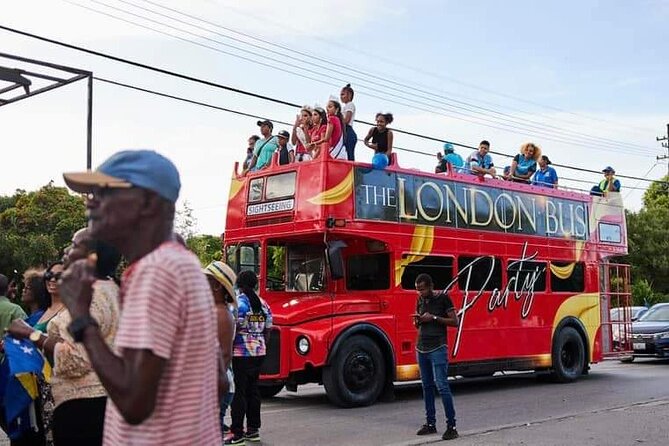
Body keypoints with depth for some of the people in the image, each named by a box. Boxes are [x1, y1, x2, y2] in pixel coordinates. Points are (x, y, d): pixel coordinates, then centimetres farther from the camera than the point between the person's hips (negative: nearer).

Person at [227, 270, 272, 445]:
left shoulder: (238, 303, -10)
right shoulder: (263, 304, 10)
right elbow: (267, 331, 13)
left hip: (241, 353, -7)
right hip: (259, 352, 7)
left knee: (239, 392, -4)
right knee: (253, 389, 13)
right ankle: (253, 430, 18)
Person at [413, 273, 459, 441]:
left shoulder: (443, 298, -6)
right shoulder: (420, 300, 11)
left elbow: (454, 321, -7)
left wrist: (434, 318, -17)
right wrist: (417, 320, -3)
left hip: (438, 348, -6)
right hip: (421, 349, 6)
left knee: (442, 386, -11)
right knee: (427, 386, 8)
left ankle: (451, 426, -7)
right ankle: (430, 424, 16)